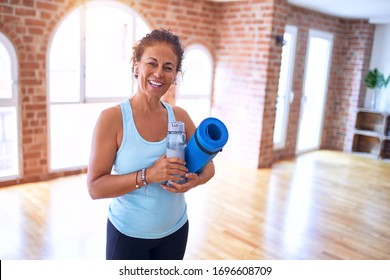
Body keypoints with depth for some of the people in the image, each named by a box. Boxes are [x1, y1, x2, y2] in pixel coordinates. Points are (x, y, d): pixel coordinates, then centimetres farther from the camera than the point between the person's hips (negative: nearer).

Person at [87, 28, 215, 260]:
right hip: (128, 233, -4)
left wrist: (194, 180, -19)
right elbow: (95, 187, -18)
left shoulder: (180, 117, -6)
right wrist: (147, 175, -30)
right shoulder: (112, 118, -16)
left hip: (175, 230, 4)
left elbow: (208, 166, 2)